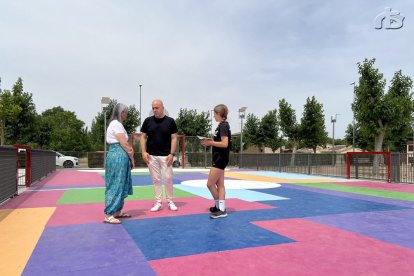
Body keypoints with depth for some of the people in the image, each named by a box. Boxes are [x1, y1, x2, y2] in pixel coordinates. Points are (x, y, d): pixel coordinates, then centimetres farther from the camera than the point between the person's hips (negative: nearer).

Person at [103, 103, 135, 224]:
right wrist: (132, 158, -7)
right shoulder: (116, 124, -12)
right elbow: (124, 143, -15)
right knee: (116, 185, -7)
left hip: (119, 157, 10)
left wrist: (129, 153, 1)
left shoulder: (116, 124, 19)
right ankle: (109, 215, -2)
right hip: (118, 157, -10)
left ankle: (117, 211, 23)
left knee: (120, 185, 14)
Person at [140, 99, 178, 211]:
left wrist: (172, 153, -10)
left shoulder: (170, 121, -2)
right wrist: (144, 152, -5)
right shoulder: (148, 121, 3)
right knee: (156, 179, 7)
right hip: (151, 156, 2)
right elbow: (143, 137, 6)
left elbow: (174, 138, -2)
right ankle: (158, 202, 16)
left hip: (166, 155, -2)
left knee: (168, 178, 0)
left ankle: (170, 201, 15)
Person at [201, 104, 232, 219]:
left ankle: (219, 206, 8)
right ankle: (221, 209, 14)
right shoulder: (222, 125, 14)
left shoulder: (223, 126, -16)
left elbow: (225, 144, -24)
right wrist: (210, 142, 5)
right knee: (220, 185, 10)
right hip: (219, 158, 10)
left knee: (210, 184, -4)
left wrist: (211, 143, -16)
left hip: (220, 159, -10)